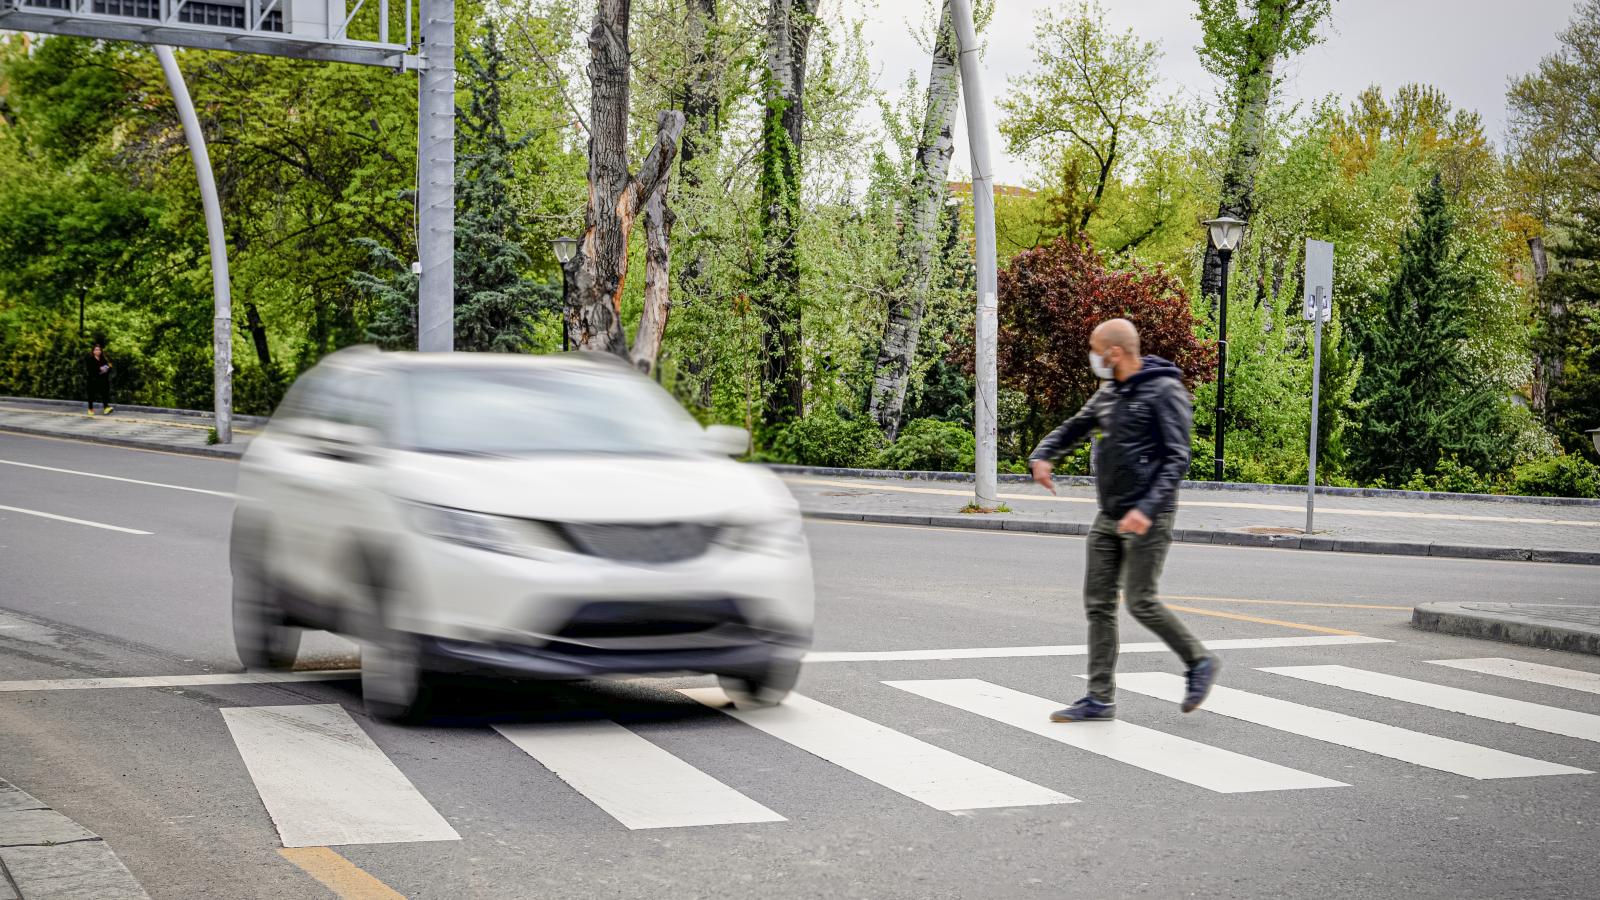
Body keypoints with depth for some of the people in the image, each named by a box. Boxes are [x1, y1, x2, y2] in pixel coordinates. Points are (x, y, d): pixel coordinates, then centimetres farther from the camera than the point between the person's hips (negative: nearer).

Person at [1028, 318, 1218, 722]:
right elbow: (1073, 428, 20)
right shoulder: (1109, 393, 12)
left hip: (1147, 518, -8)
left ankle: (1199, 661, 14)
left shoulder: (1164, 392, -12)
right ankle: (1100, 698, 8)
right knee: (1098, 603, 4)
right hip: (1109, 517, 8)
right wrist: (1041, 457, -2)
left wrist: (1148, 508, -28)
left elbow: (1177, 459, -17)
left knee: (1140, 602, -8)